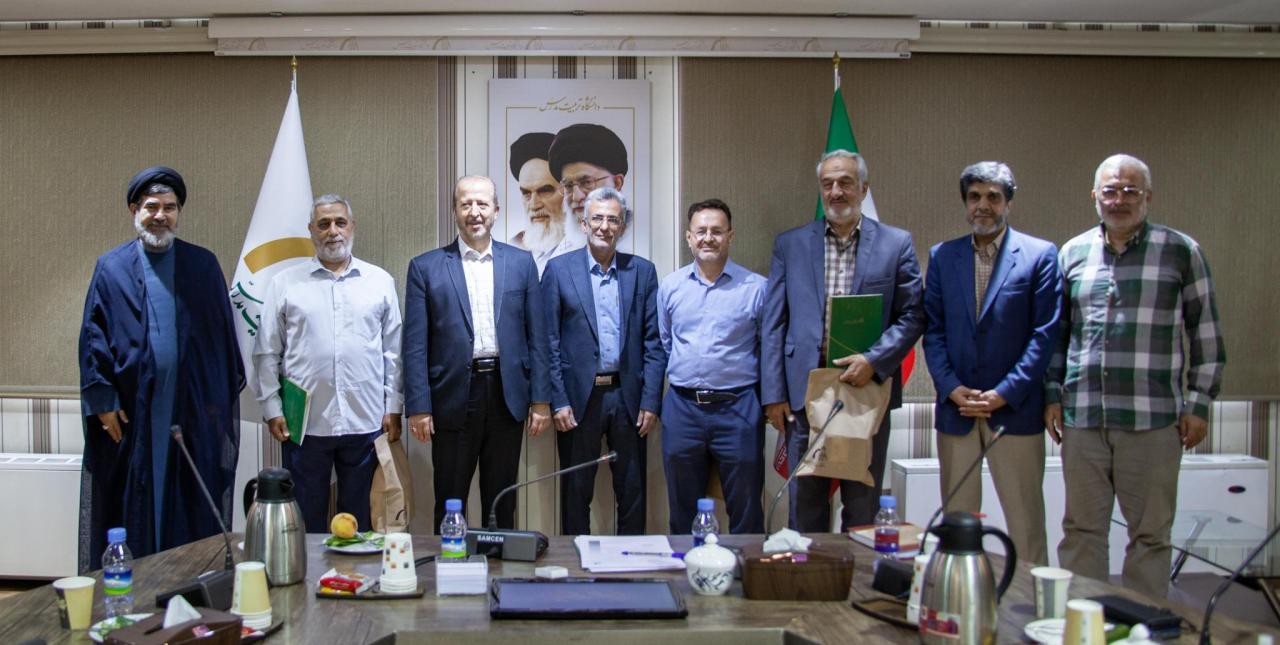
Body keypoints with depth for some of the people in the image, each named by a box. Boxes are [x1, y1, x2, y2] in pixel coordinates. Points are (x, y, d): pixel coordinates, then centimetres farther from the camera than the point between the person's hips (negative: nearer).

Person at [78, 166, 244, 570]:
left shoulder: (204, 265, 7)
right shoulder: (111, 268, 4)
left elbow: (223, 334, 7)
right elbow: (93, 337, 2)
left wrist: (221, 399, 3)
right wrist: (102, 400, -5)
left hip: (193, 412, 1)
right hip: (131, 412, -1)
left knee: (193, 513, 5)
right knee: (132, 509, 5)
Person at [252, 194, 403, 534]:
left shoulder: (380, 281, 8)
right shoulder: (285, 283, 6)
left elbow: (394, 350, 8)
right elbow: (267, 353, 6)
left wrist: (393, 408, 4)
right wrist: (272, 409, 0)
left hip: (365, 424, 1)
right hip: (304, 425, 0)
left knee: (360, 523, 9)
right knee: (307, 521, 8)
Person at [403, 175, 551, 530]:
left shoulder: (521, 262, 7)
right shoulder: (426, 267, 2)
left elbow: (536, 336, 7)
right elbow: (415, 345, -1)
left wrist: (541, 400, 2)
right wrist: (418, 407, -7)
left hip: (506, 396, 2)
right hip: (453, 397, -1)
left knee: (502, 503, 11)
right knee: (449, 504, 8)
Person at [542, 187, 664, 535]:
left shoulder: (643, 271, 6)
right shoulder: (559, 269, 1)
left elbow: (653, 342, 4)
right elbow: (549, 342, -1)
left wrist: (650, 401, -2)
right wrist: (558, 401, -7)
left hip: (628, 396, 2)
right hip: (579, 398, -1)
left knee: (632, 493, 9)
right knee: (576, 492, 8)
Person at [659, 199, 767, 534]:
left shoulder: (756, 287, -3)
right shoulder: (670, 286, 6)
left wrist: (769, 400, 1)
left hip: (737, 407, -3)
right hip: (682, 407, 3)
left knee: (745, 511, 5)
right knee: (683, 510, 14)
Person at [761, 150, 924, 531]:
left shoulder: (896, 244, 3)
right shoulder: (790, 245, 6)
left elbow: (912, 316, 1)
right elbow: (773, 325, 5)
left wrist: (874, 361, -15)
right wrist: (773, 394, -1)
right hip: (804, 393, 1)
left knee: (863, 508, 9)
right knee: (805, 508, 9)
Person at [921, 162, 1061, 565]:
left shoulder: (1040, 255, 0)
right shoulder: (943, 256, 10)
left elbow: (1045, 333, -4)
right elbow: (933, 329, 7)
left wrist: (1005, 393, -12)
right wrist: (952, 388, -7)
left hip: (1015, 410, -3)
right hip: (955, 409, 3)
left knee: (1025, 522, 1)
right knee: (957, 518, 9)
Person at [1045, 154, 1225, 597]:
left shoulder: (1180, 251, 2)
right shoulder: (1073, 253, 11)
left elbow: (1206, 334, 4)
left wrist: (1199, 403, 0)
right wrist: (1053, 395, 10)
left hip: (1152, 417, -2)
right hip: (1082, 416, 3)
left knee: (1150, 532, 5)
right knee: (1081, 529, 8)